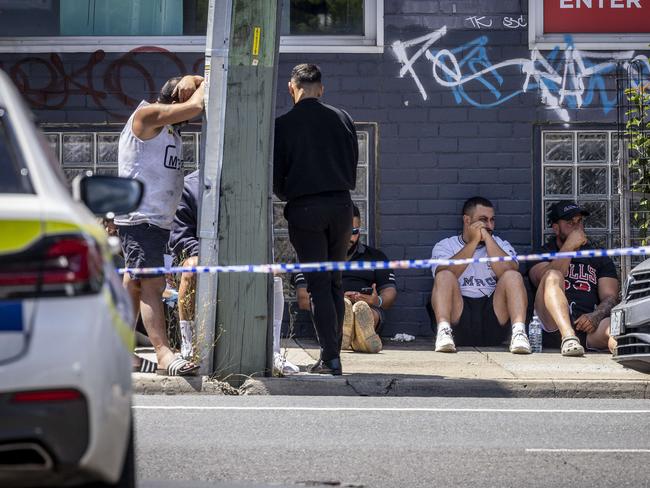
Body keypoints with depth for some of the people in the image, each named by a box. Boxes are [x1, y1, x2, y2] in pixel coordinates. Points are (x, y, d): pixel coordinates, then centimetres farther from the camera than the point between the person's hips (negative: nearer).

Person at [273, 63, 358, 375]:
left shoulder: (283, 125, -4)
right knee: (334, 283, 12)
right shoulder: (341, 119, 5)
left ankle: (330, 358, -8)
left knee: (318, 285, -2)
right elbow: (354, 166, 10)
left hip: (303, 209, -3)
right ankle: (333, 352, 10)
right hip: (340, 205, 3)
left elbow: (275, 177, 0)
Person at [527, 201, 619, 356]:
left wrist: (596, 316, -10)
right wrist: (569, 247, -2)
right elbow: (549, 279, -3)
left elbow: (609, 297, 12)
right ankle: (569, 338, -47)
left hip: (587, 325, 1)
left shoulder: (600, 259, 28)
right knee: (553, 276, -27)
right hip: (554, 328, -1)